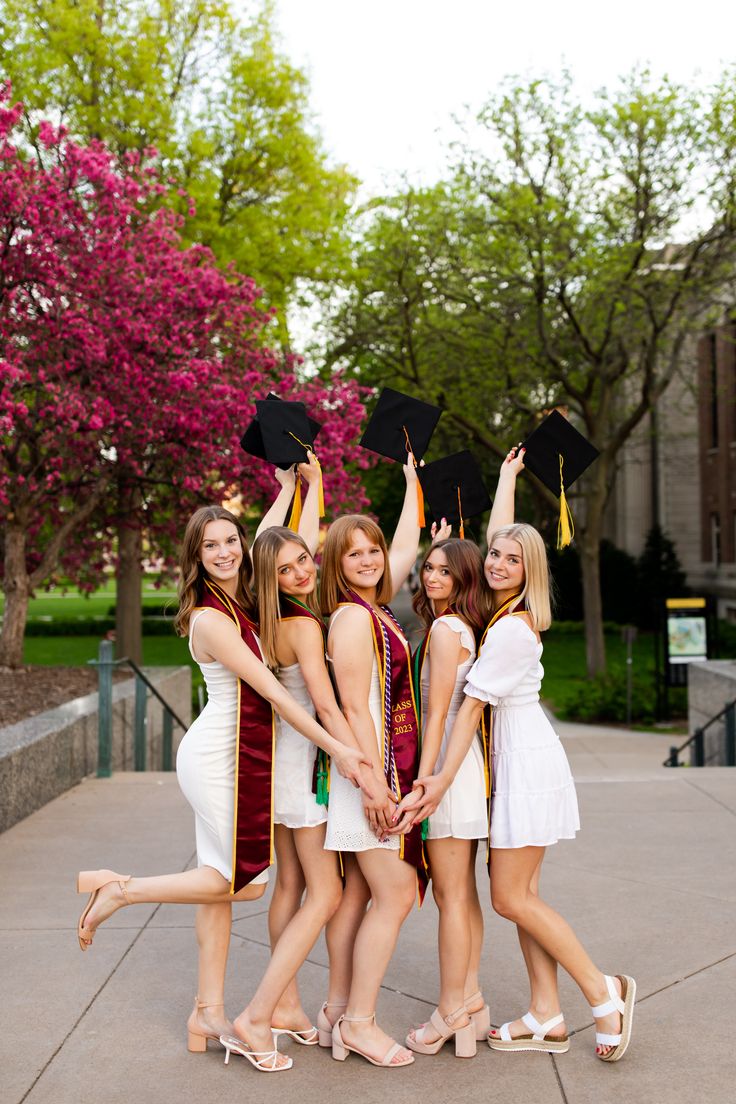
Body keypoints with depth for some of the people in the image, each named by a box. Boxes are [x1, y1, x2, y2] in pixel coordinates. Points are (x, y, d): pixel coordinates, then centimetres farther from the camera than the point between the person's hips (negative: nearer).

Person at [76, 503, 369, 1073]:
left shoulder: (242, 602, 6)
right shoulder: (210, 619, -19)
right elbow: (274, 692, -22)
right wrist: (335, 747, -23)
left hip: (238, 754, 9)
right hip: (219, 755, -9)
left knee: (223, 879, 11)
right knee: (244, 881, 2)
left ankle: (210, 1013, 19)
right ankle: (119, 889, 10)